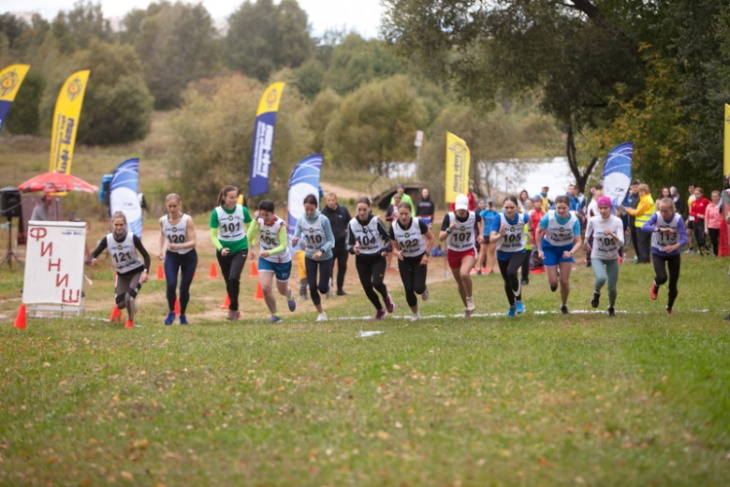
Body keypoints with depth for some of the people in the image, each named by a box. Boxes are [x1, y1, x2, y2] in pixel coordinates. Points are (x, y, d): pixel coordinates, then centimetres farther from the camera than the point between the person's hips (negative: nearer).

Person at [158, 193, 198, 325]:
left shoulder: (187, 220, -23)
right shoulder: (163, 221, -12)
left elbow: (193, 242, -28)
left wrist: (178, 246, -42)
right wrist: (162, 251, 8)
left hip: (188, 256, -2)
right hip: (171, 256, 2)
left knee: (184, 288, 0)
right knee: (171, 285, -16)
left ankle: (182, 315, 26)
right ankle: (171, 312, 8)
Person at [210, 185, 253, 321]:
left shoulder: (242, 210, -11)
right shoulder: (216, 213, -13)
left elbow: (250, 229, 6)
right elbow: (213, 235, -10)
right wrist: (220, 248, -27)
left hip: (240, 249, -1)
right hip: (223, 250, 1)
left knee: (234, 278, -19)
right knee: (228, 281, 10)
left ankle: (233, 309, -4)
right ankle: (234, 309, 29)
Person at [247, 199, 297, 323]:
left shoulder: (280, 224, -25)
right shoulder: (259, 221, -13)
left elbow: (283, 246, -27)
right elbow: (249, 237, -24)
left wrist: (270, 252, -43)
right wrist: (256, 220, -31)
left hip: (282, 260, -2)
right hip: (265, 260, 2)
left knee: (282, 290, 14)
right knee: (265, 288, -15)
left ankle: (289, 296, 53)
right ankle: (274, 314, 6)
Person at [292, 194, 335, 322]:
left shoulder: (323, 220, -22)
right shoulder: (301, 221, -14)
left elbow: (331, 240, -18)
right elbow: (295, 238, -17)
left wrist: (321, 251, -34)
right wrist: (294, 241, -41)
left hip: (325, 257, -2)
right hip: (310, 257, 2)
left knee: (322, 289, -4)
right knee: (312, 287, -2)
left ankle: (328, 281, 34)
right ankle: (320, 313, 18)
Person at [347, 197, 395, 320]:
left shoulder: (376, 221, -16)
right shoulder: (352, 224, -12)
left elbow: (387, 237, 0)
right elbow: (349, 244, -5)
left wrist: (386, 249, -16)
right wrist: (353, 249, -28)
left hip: (377, 258, -2)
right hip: (362, 260, 2)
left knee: (377, 283, -21)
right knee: (367, 288, 2)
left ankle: (386, 297, 17)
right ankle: (379, 309, 31)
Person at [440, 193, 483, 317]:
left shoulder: (473, 216, -14)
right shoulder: (449, 217, -19)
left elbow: (479, 220, 14)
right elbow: (441, 237, -22)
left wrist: (480, 234, 5)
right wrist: (449, 229, -38)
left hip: (469, 251, -2)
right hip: (453, 252, 2)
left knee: (464, 274, -29)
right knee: (460, 283, 12)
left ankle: (470, 298, -4)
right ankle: (467, 308, 33)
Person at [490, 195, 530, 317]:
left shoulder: (523, 217, -20)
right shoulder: (499, 218, -25)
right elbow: (491, 239, -32)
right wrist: (500, 235, -49)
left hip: (518, 252, -1)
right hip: (502, 253, 1)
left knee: (511, 272, -30)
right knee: (507, 282, 15)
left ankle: (519, 301, -9)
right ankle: (512, 306, 42)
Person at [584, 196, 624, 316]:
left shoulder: (617, 221, -17)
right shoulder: (593, 221, -15)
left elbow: (621, 243, -24)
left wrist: (612, 234, -40)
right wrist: (586, 241, 15)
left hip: (613, 258, 1)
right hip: (597, 257, -1)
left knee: (612, 288, 3)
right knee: (601, 278, -30)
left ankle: (611, 307, 35)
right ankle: (596, 293, 4)